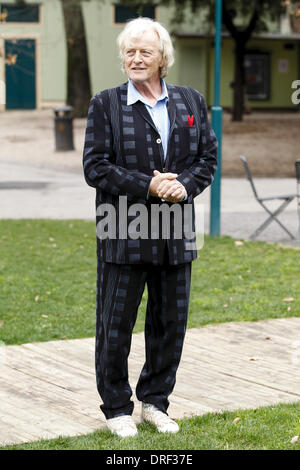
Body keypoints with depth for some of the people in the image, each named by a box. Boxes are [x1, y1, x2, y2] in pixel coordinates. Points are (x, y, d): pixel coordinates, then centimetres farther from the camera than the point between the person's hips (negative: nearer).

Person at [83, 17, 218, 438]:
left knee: (171, 323, 10)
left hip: (175, 234, 3)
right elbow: (95, 167, -7)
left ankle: (155, 401, 26)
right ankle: (117, 408, 18)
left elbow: (208, 157, 10)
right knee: (116, 324, 3)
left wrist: (185, 186, -11)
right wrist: (148, 186, -16)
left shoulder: (191, 102, 9)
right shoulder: (105, 105, -1)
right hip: (123, 233, -3)